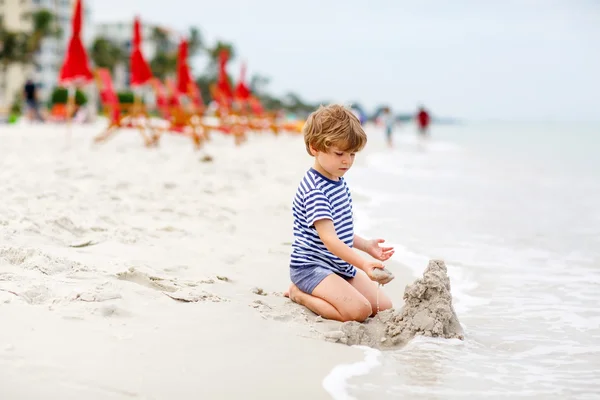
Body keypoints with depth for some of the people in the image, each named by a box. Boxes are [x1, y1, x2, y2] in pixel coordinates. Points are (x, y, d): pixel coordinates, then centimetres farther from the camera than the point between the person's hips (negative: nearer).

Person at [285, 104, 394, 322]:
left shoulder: (339, 182, 9)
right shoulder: (314, 190, -22)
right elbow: (329, 239, -30)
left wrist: (366, 245, 8)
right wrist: (363, 264, -41)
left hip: (340, 265, 10)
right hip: (311, 266, -10)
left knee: (384, 307, 4)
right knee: (359, 311, -27)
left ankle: (311, 291, 12)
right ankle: (299, 294, -4)